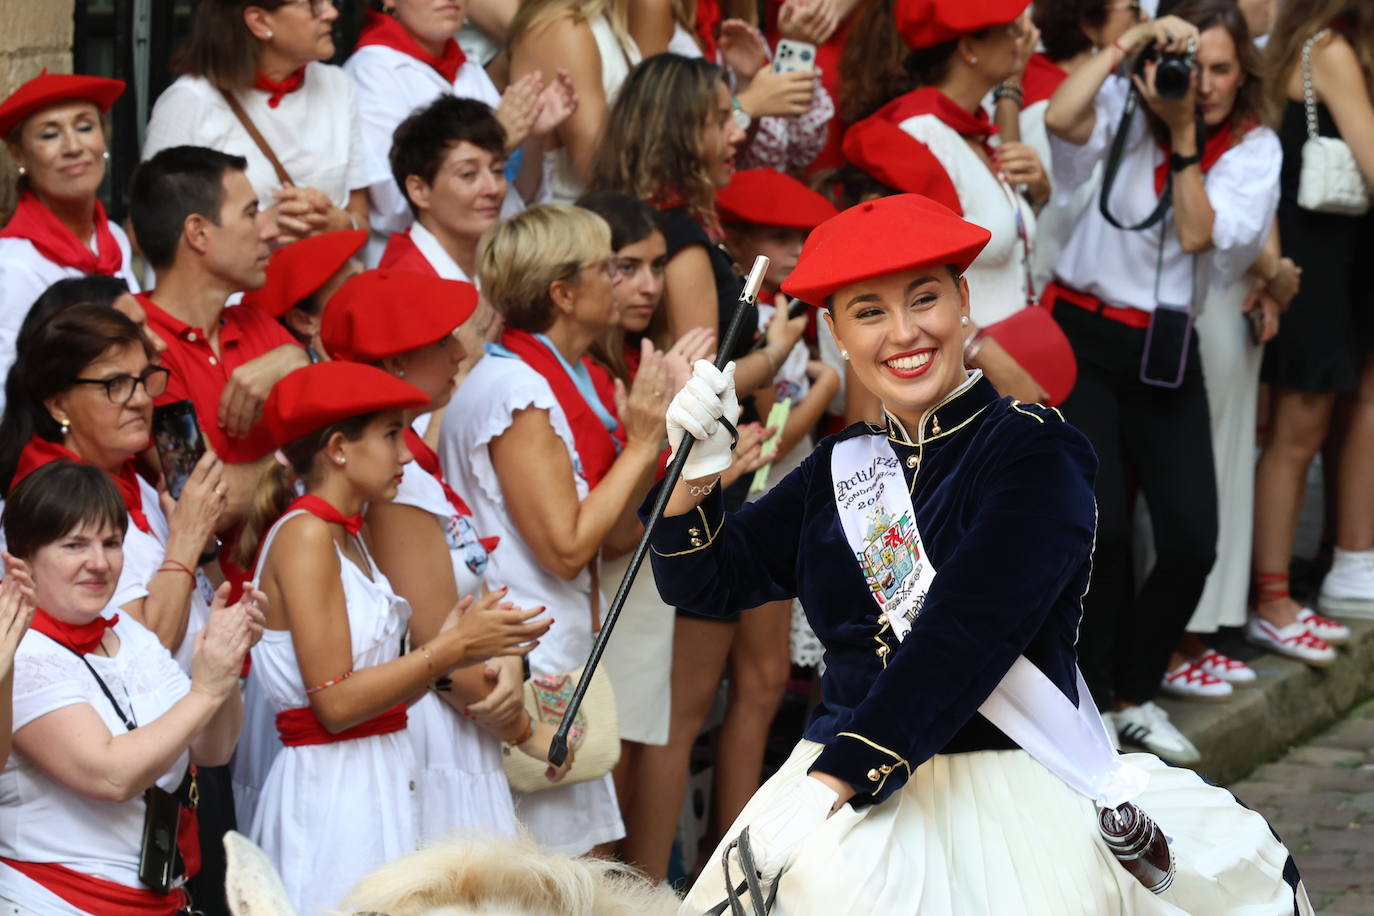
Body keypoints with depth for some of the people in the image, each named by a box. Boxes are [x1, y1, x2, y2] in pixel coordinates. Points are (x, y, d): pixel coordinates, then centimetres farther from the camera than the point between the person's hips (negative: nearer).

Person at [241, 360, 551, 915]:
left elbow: (376, 692, 11)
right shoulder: (304, 536, -12)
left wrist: (452, 643, 1)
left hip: (377, 783, 9)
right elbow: (335, 701, -18)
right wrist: (450, 650, -13)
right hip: (332, 784, -9)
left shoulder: (346, 537, 16)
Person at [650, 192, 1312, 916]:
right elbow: (704, 583, 15)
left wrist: (833, 782, -25)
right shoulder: (841, 468, 13)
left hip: (1012, 796, -4)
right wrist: (695, 476, -6)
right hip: (837, 782, 4)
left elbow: (965, 636, -16)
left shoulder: (1037, 453, -5)